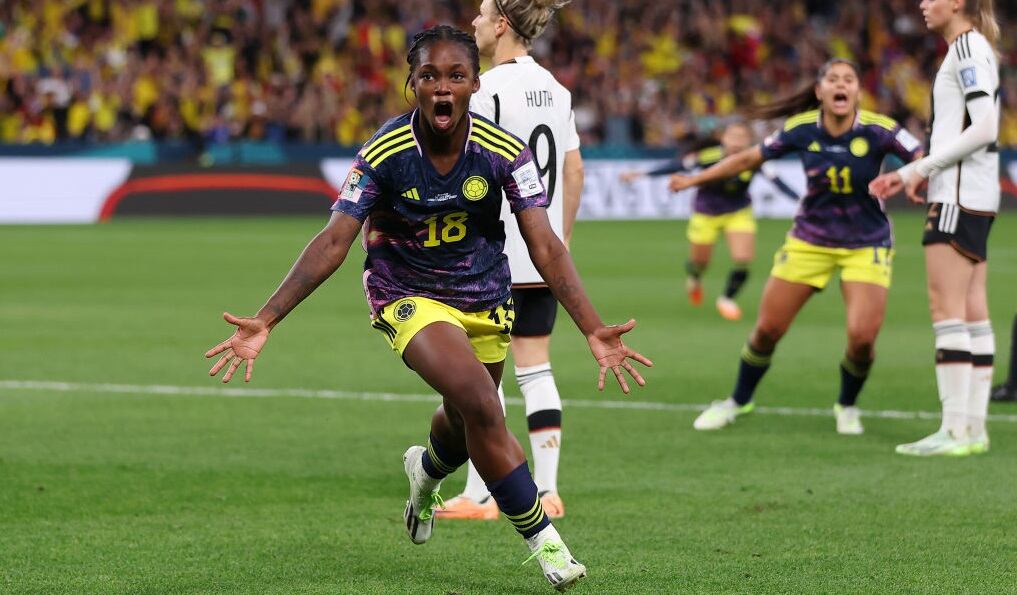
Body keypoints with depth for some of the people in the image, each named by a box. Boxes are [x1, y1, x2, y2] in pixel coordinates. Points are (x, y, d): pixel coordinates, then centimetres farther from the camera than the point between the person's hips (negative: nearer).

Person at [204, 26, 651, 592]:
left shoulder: (503, 151, -17)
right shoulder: (385, 153, -21)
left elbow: (545, 246, -17)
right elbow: (334, 242, -20)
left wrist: (594, 328, -28)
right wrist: (264, 321, -28)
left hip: (485, 300, 3)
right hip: (409, 296, -3)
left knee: (468, 422, 19)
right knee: (479, 404, -26)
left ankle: (426, 470, 59)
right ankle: (541, 537, -12)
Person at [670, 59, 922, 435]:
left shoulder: (878, 131, -18)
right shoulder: (802, 130, -10)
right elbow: (749, 158, 3)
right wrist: (695, 179, 8)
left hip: (866, 245, -2)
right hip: (810, 240, 2)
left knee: (862, 336, -17)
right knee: (767, 328, 4)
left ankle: (847, 406, 14)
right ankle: (738, 401, 30)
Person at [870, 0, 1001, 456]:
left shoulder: (967, 47, -12)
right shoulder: (973, 48, 17)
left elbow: (984, 128, -20)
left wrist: (923, 168, -15)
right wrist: (909, 175, 17)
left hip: (959, 196, -10)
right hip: (974, 196, 10)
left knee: (946, 309, -11)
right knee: (972, 312, 7)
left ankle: (956, 429, -13)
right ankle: (974, 427, 7)